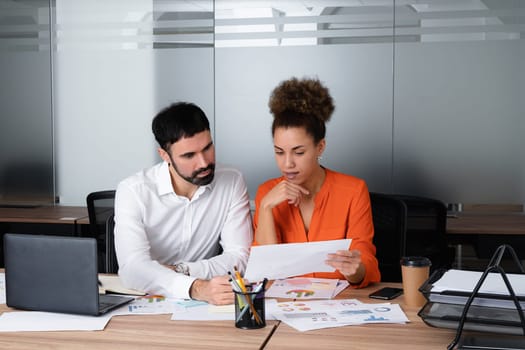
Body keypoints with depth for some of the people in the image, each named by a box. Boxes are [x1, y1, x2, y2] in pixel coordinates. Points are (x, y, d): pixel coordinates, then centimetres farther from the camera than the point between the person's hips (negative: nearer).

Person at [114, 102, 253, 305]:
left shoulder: (232, 183, -3)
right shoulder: (133, 191, -11)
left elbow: (239, 257, -6)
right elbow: (133, 267, -23)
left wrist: (179, 270, -19)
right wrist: (196, 288, -38)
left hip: (209, 305, 2)